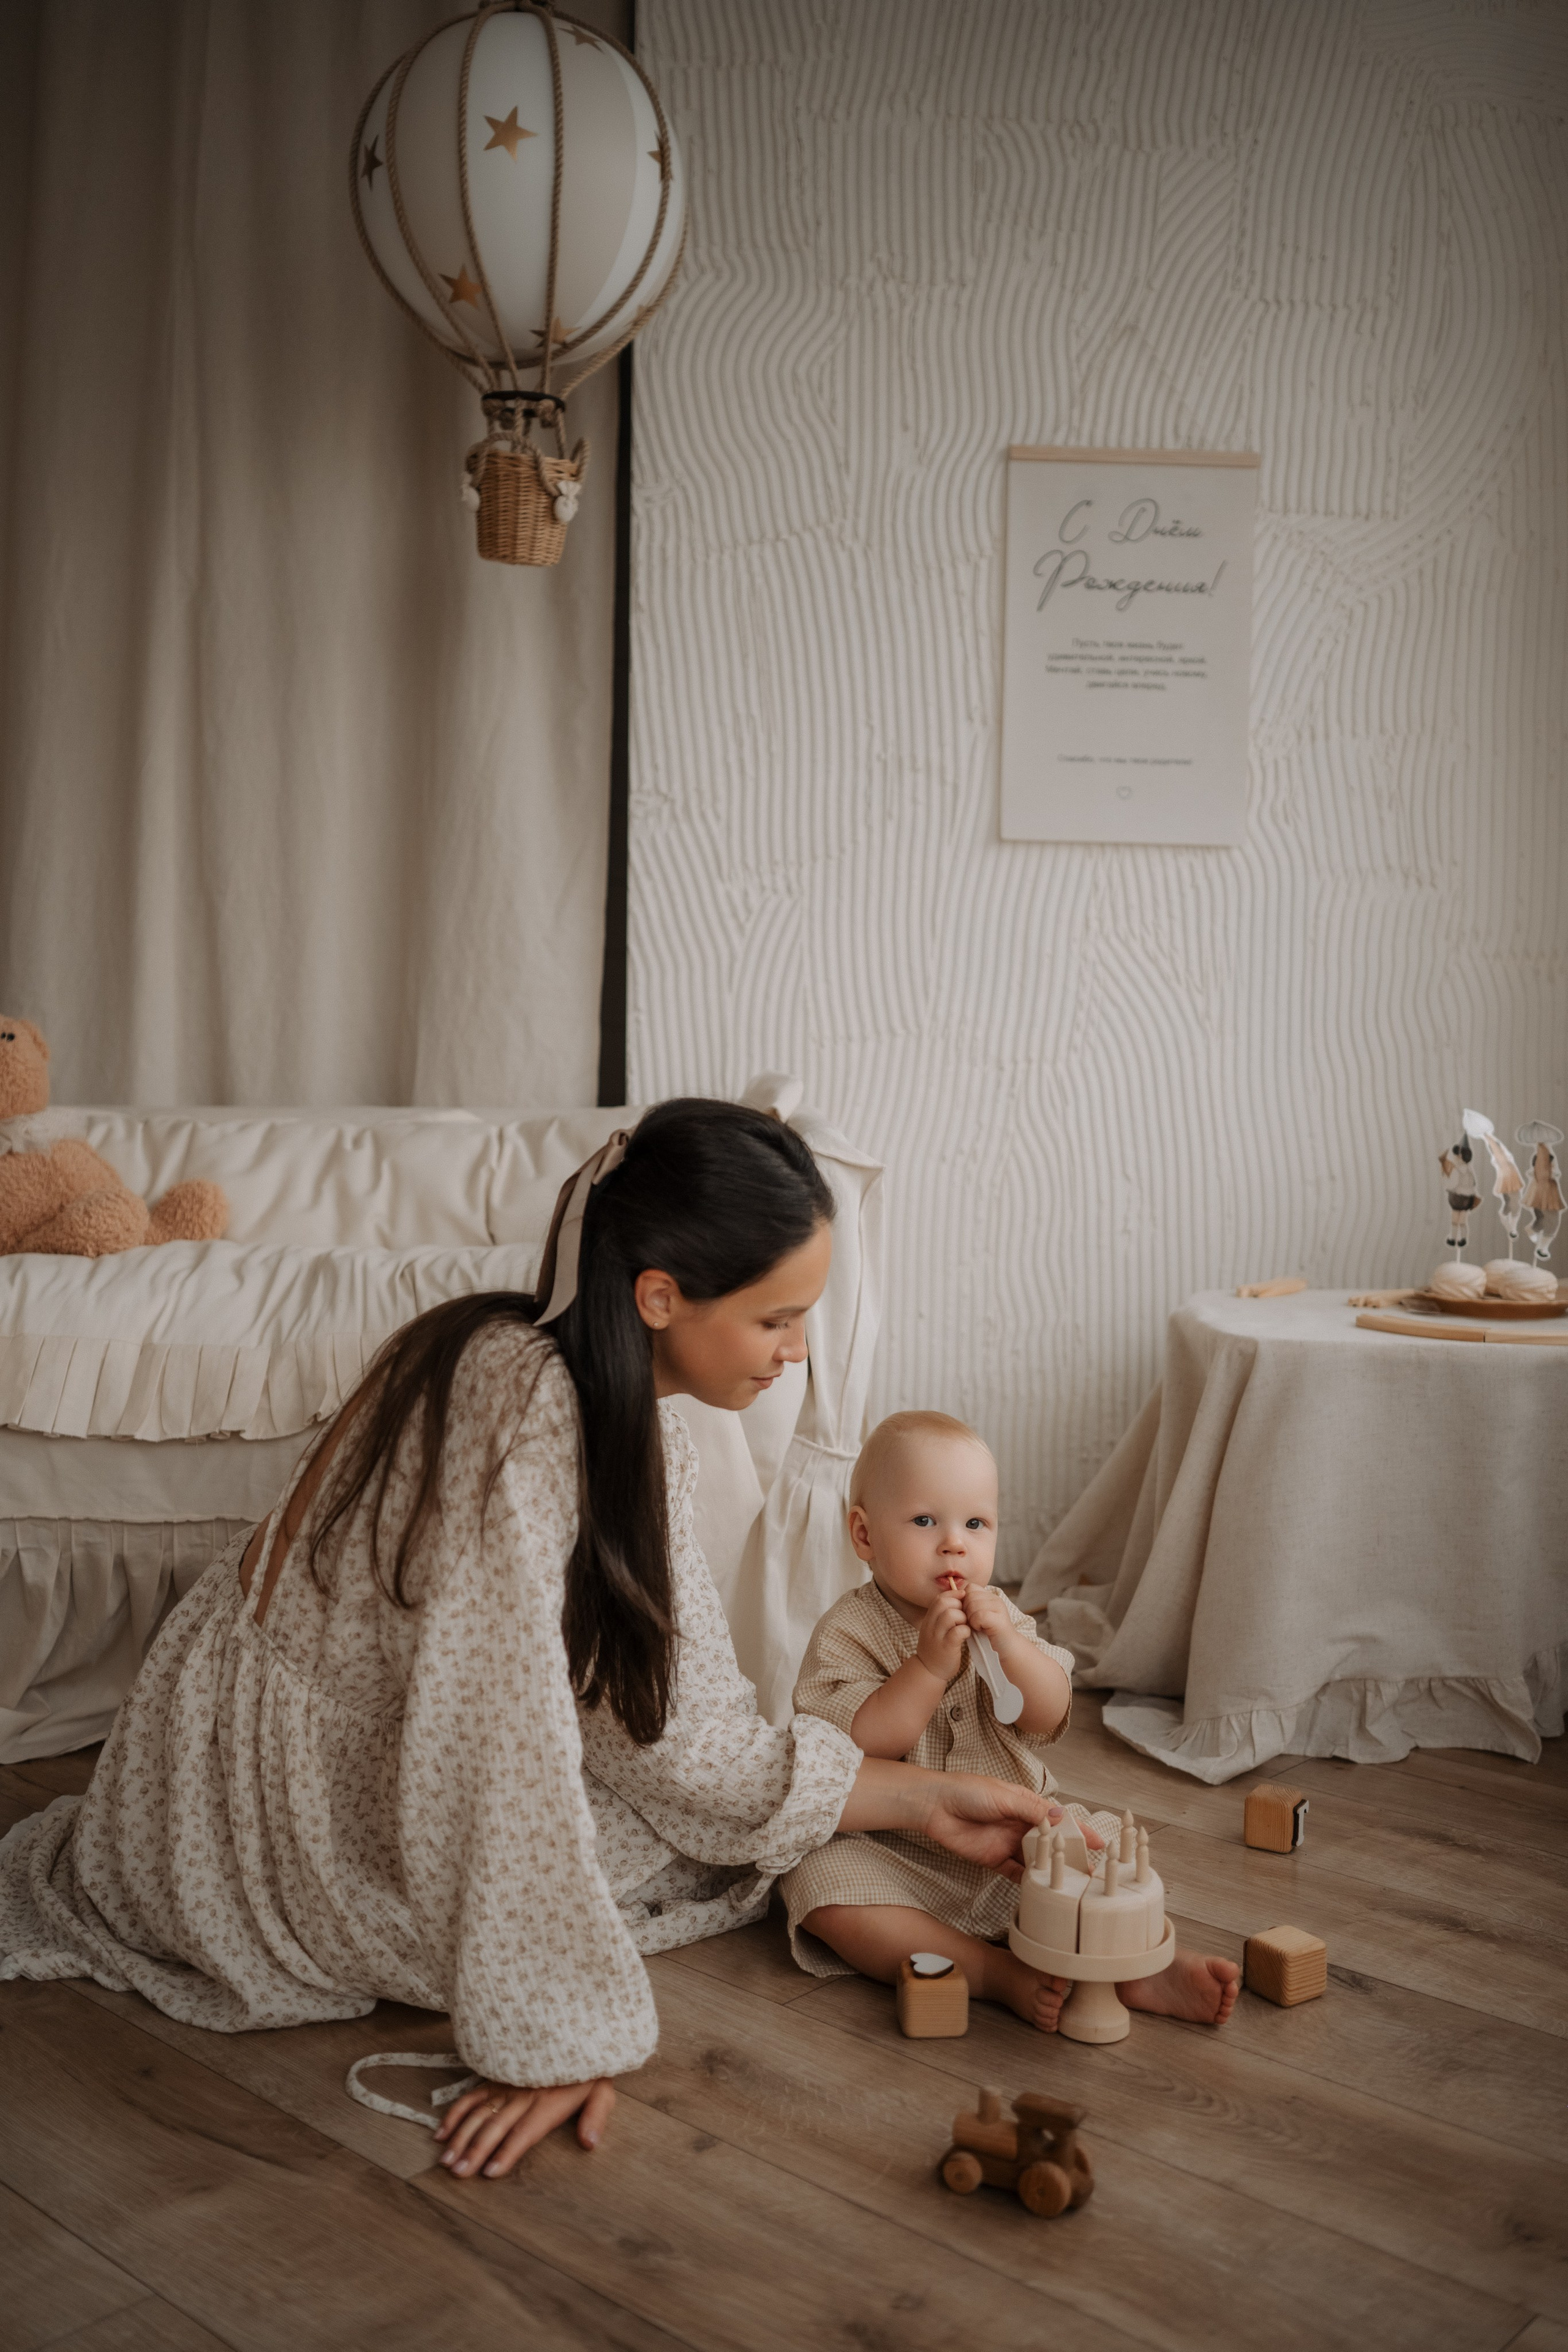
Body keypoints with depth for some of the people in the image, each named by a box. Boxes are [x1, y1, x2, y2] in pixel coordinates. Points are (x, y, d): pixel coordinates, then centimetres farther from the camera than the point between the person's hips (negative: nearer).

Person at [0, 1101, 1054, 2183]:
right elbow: (497, 1738, -34)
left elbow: (685, 1729, -2)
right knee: (707, 1866, -7)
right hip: (268, 1796, -8)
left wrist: (927, 1796, 0)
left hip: (383, 1747, 8)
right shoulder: (515, 1393, -32)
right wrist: (556, 2038, -30)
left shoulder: (645, 1435, -4)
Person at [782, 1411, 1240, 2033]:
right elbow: (855, 1748, -22)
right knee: (823, 1886, -30)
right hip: (897, 1852, -4)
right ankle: (998, 1974, -30)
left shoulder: (998, 1615, 4)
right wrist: (930, 1666, -29)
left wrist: (1010, 1644, -24)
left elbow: (1051, 1717, -6)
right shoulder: (848, 1633, -10)